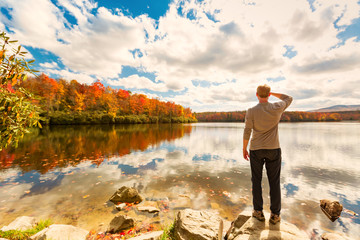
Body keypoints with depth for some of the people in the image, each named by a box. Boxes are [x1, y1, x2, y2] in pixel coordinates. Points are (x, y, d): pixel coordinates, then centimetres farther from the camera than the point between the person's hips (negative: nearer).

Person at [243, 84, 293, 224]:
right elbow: (289, 99, 18)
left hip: (256, 150, -1)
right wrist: (272, 93, 17)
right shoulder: (277, 108, -6)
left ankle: (258, 212, 21)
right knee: (274, 182, 11)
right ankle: (275, 214, 20)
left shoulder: (251, 111, -11)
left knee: (256, 181, 11)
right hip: (273, 149, 2)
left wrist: (244, 149, 1)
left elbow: (247, 132, -10)